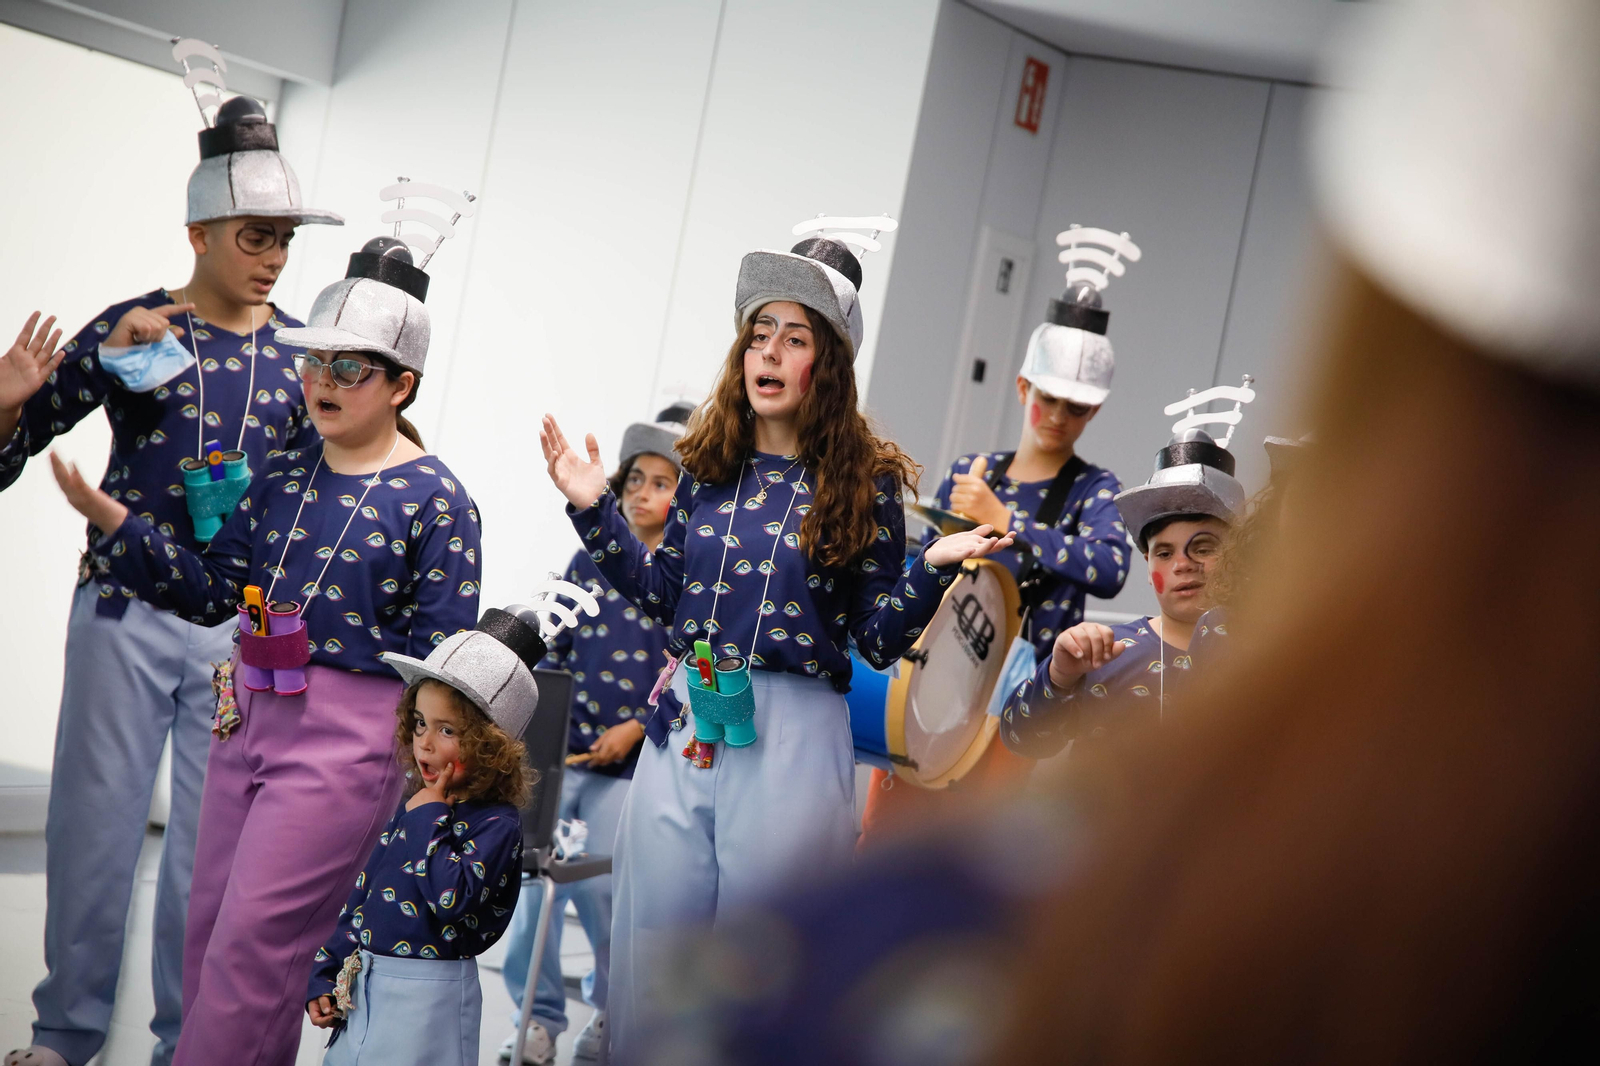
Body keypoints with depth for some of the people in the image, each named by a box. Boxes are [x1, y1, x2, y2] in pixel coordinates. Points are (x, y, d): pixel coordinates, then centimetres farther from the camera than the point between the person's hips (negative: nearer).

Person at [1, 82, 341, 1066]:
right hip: (126, 609, -1)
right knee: (96, 818, 3)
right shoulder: (129, 328, -2)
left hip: (244, 622, 2)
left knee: (211, 835, 5)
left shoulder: (302, 352, 4)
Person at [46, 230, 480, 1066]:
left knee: (250, 945, -6)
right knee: (207, 930, 12)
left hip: (347, 737, -7)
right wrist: (108, 517, 1)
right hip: (249, 716, 7)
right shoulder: (282, 478, 9)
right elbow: (212, 591, 11)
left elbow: (441, 656, -9)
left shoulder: (434, 499, -9)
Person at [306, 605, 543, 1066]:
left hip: (428, 994, -7)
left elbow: (454, 897, -28)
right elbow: (360, 898, 14)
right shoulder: (413, 805, 8)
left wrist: (428, 818, -19)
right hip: (362, 988, 7)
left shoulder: (496, 822, -13)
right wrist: (323, 977, 11)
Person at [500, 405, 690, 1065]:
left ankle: (615, 1008, 20)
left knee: (598, 886, -4)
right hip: (559, 748, 3)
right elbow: (554, 645, 13)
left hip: (631, 761, -3)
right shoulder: (591, 559, 10)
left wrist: (636, 728, -11)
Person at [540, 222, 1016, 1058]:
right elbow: (664, 594, 13)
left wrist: (934, 569, -19)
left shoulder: (864, 484, -4)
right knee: (647, 965, 10)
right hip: (684, 729, 4)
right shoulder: (709, 465, 7)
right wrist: (593, 510, 8)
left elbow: (878, 639, -3)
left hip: (792, 740, -4)